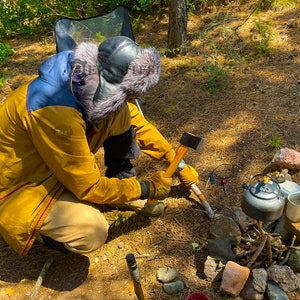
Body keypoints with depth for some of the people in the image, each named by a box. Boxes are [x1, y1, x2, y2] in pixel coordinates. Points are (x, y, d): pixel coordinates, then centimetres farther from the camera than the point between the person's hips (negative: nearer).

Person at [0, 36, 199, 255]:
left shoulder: (94, 81, -15)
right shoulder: (57, 112, -39)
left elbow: (137, 124, 1)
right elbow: (89, 186, -28)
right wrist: (147, 189, -16)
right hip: (19, 183, -7)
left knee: (121, 115, -9)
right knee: (92, 231, -29)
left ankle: (125, 185, 9)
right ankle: (53, 230, 5)